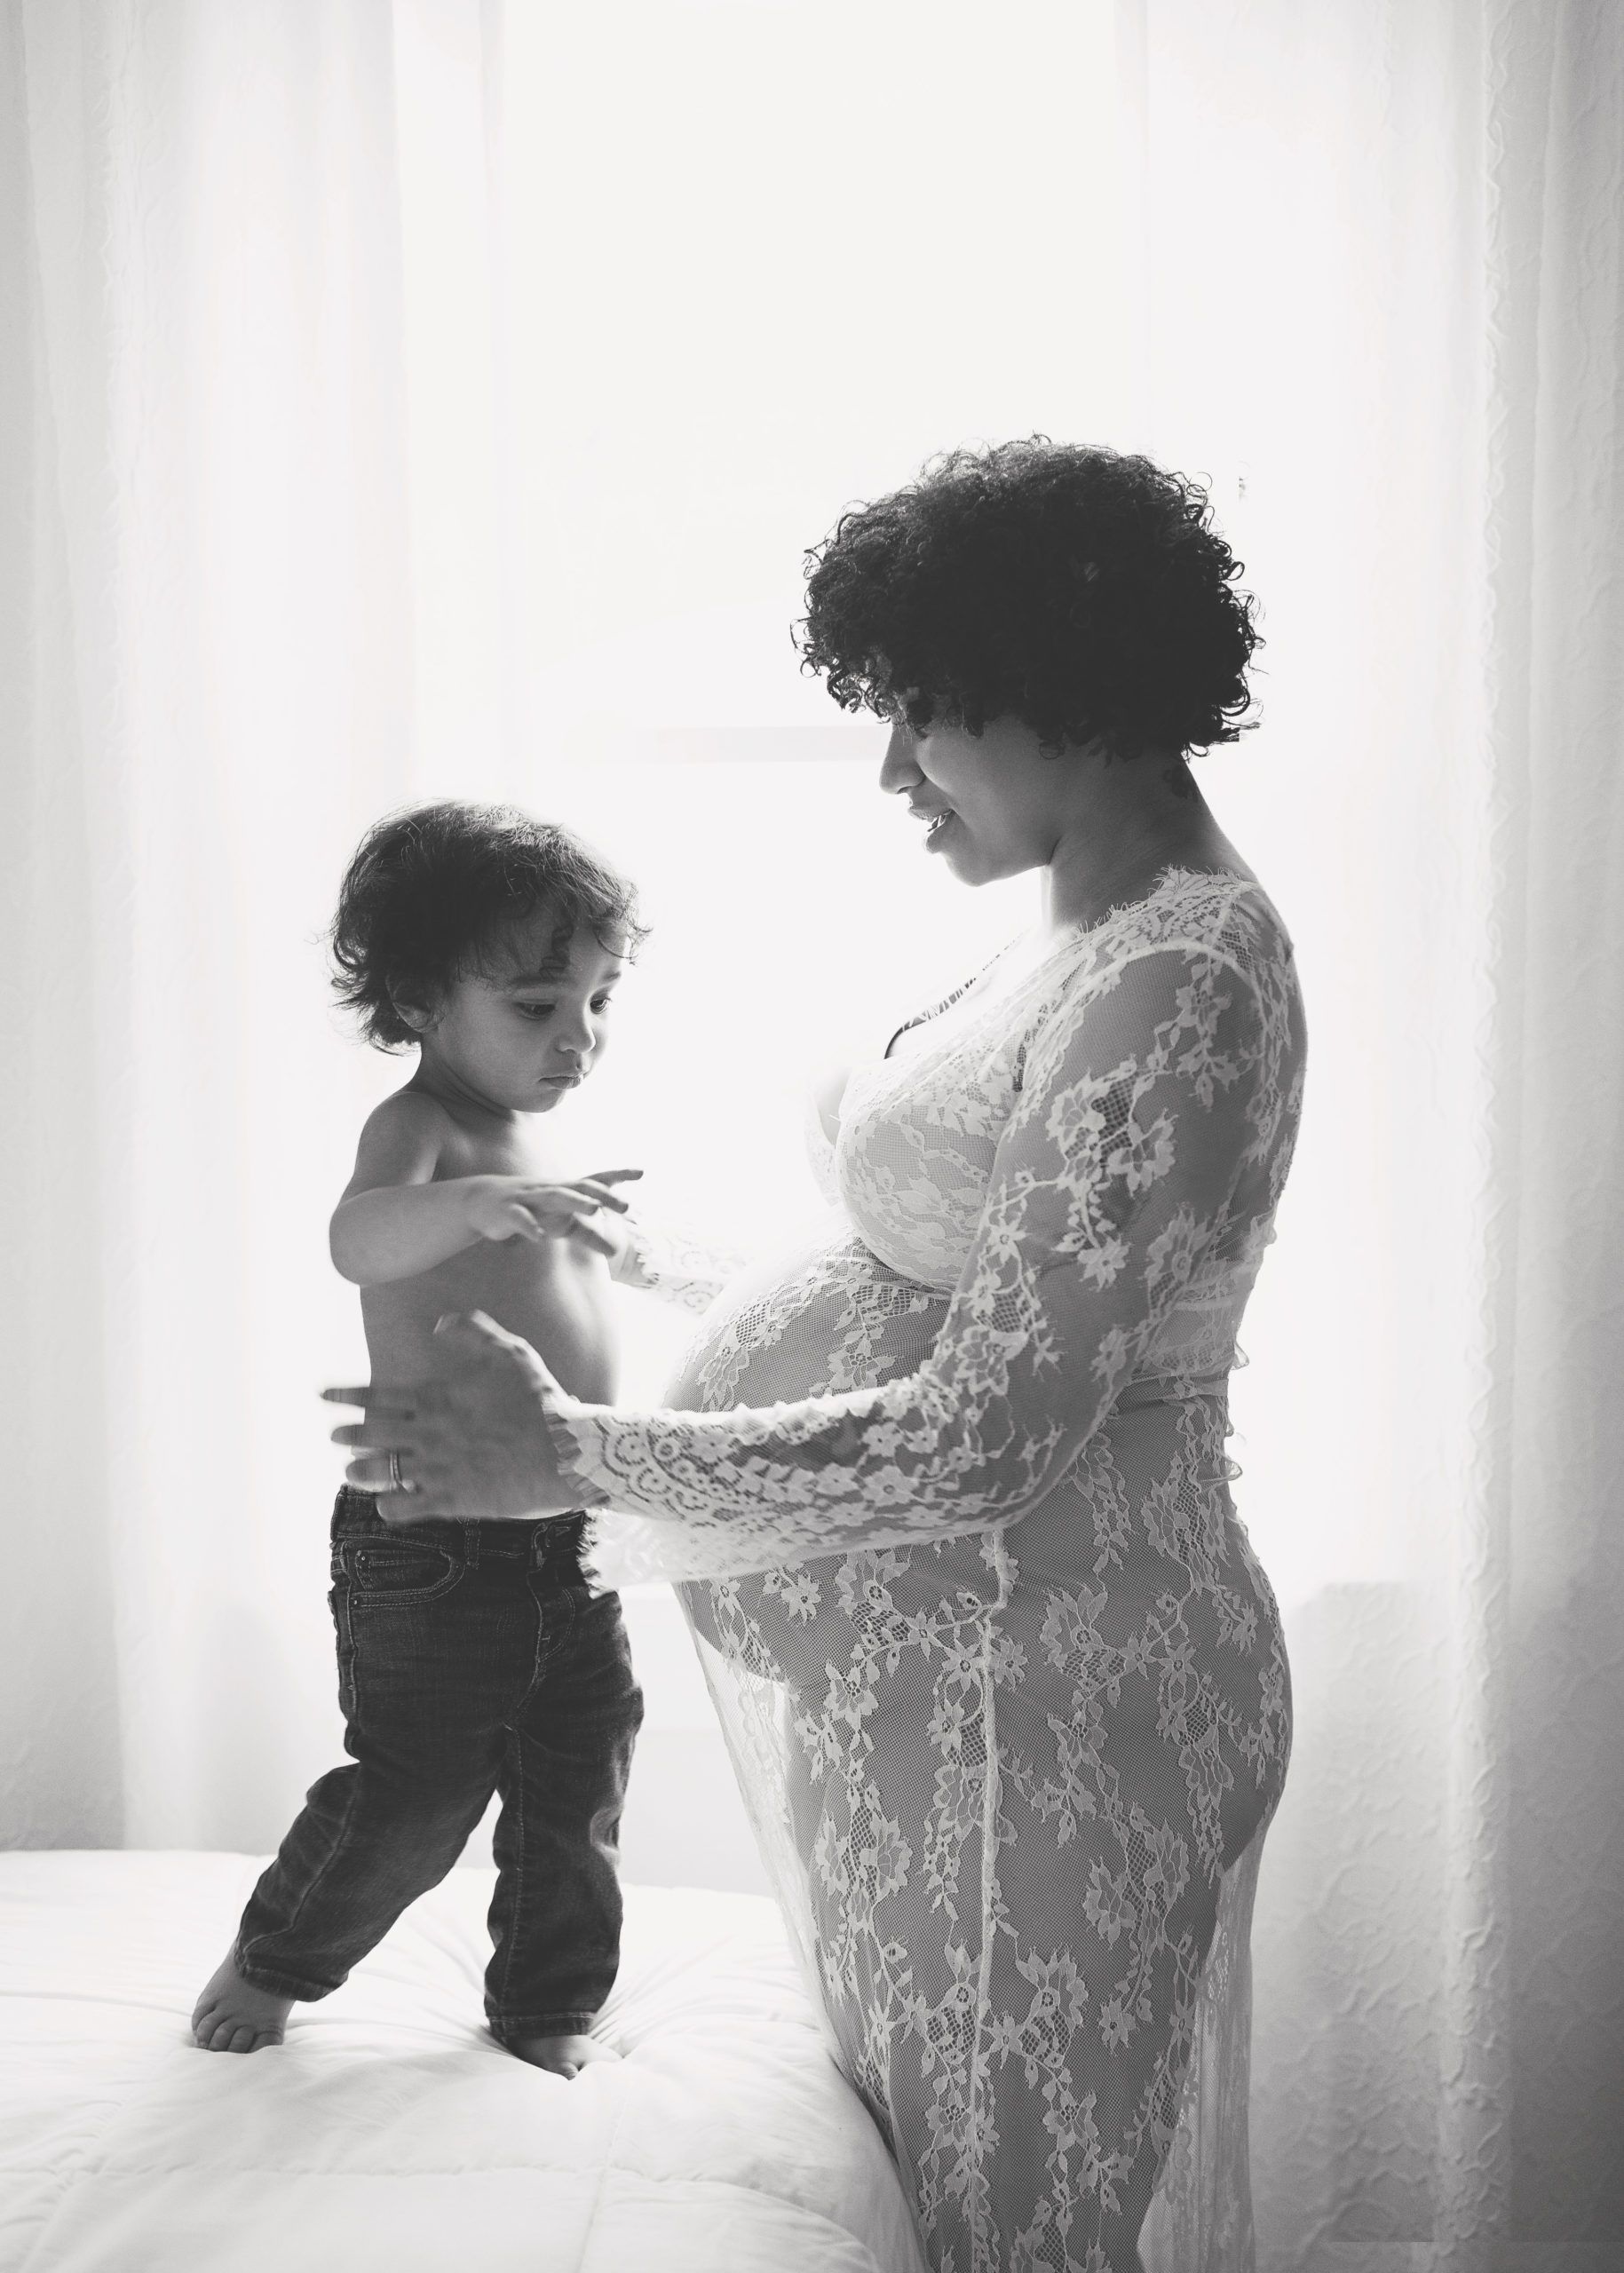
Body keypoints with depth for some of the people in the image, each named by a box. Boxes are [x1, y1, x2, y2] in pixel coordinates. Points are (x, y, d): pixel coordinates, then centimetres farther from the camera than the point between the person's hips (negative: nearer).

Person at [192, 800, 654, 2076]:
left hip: (566, 1534, 8)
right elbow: (360, 1238, -43)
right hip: (432, 1548, -7)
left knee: (580, 1786, 13)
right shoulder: (420, 1128, -18)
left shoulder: (542, 1136, 9)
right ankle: (272, 1963, 28)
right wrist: (477, 1201, -60)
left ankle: (552, 2001, 32)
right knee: (414, 1794, 2)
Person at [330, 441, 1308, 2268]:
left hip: (1038, 1697, -9)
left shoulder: (1175, 994, -25)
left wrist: (573, 1456, -23)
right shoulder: (1103, 924, 6)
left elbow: (987, 1440, -28)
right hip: (960, 1654, 9)